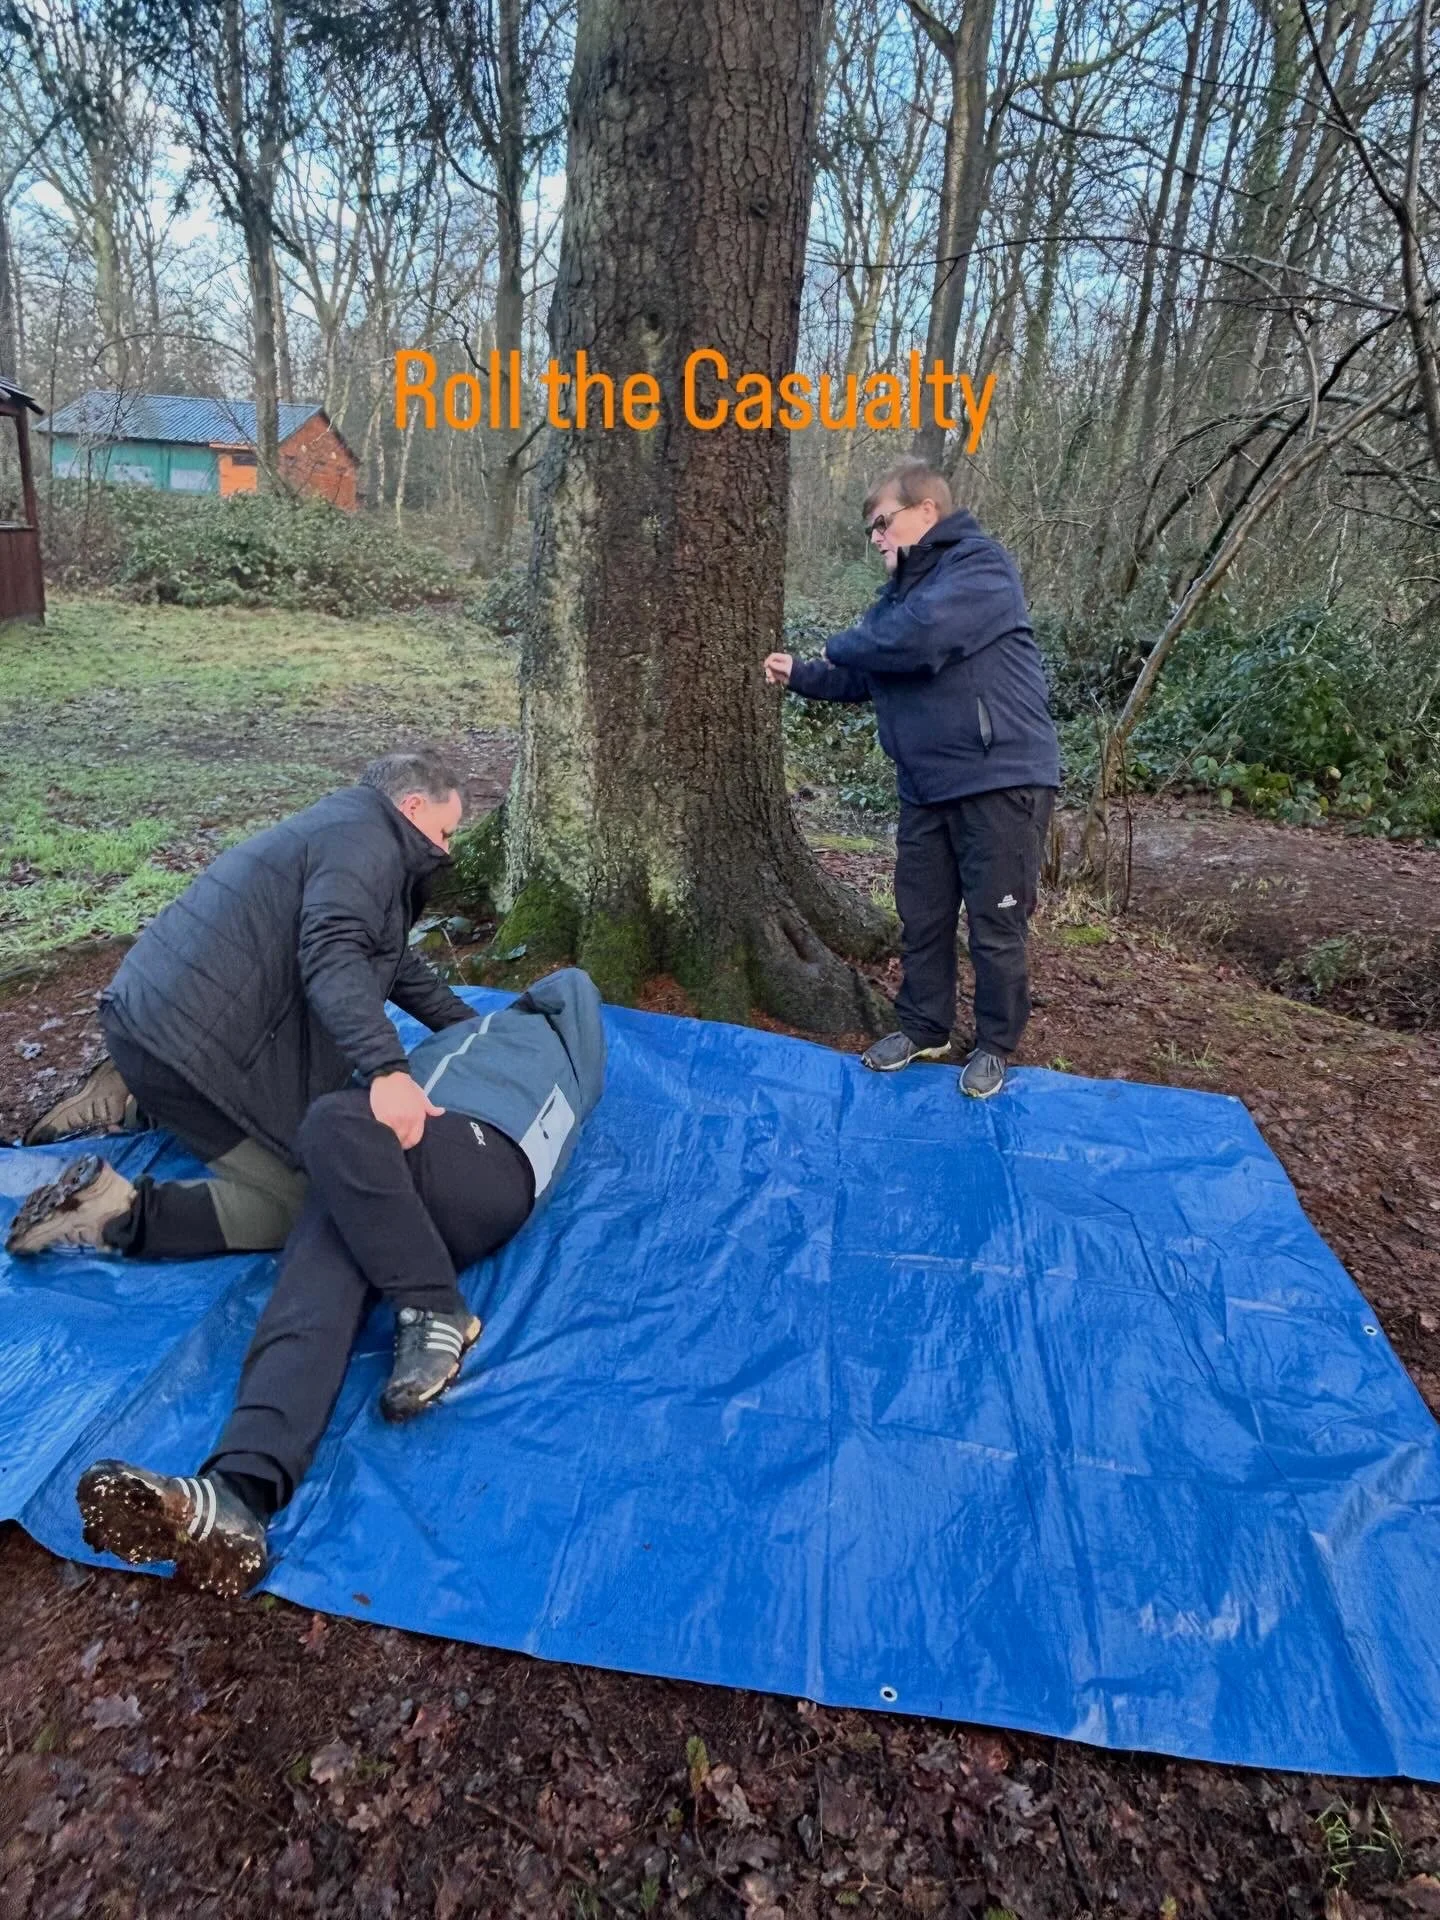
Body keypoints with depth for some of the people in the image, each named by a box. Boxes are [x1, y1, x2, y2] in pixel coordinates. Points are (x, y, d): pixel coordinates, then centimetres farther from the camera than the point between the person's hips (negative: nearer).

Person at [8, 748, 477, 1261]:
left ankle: (133, 1100, 20)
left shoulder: (344, 831, 21)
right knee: (296, 1202, -9)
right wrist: (386, 1070, -41)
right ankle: (114, 1214, -12)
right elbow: (332, 958, -29)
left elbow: (393, 961, 30)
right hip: (189, 1037, -11)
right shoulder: (365, 838, -11)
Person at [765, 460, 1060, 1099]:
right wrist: (802, 676, 10)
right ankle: (923, 1028, 30)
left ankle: (995, 1045, 19)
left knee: (995, 925, 3)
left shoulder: (979, 566, -12)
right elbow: (867, 678, 22)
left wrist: (840, 645, -10)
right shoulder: (904, 587, 16)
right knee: (922, 916, 14)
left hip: (1001, 782, -8)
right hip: (926, 788, 9)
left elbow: (916, 637, -27)